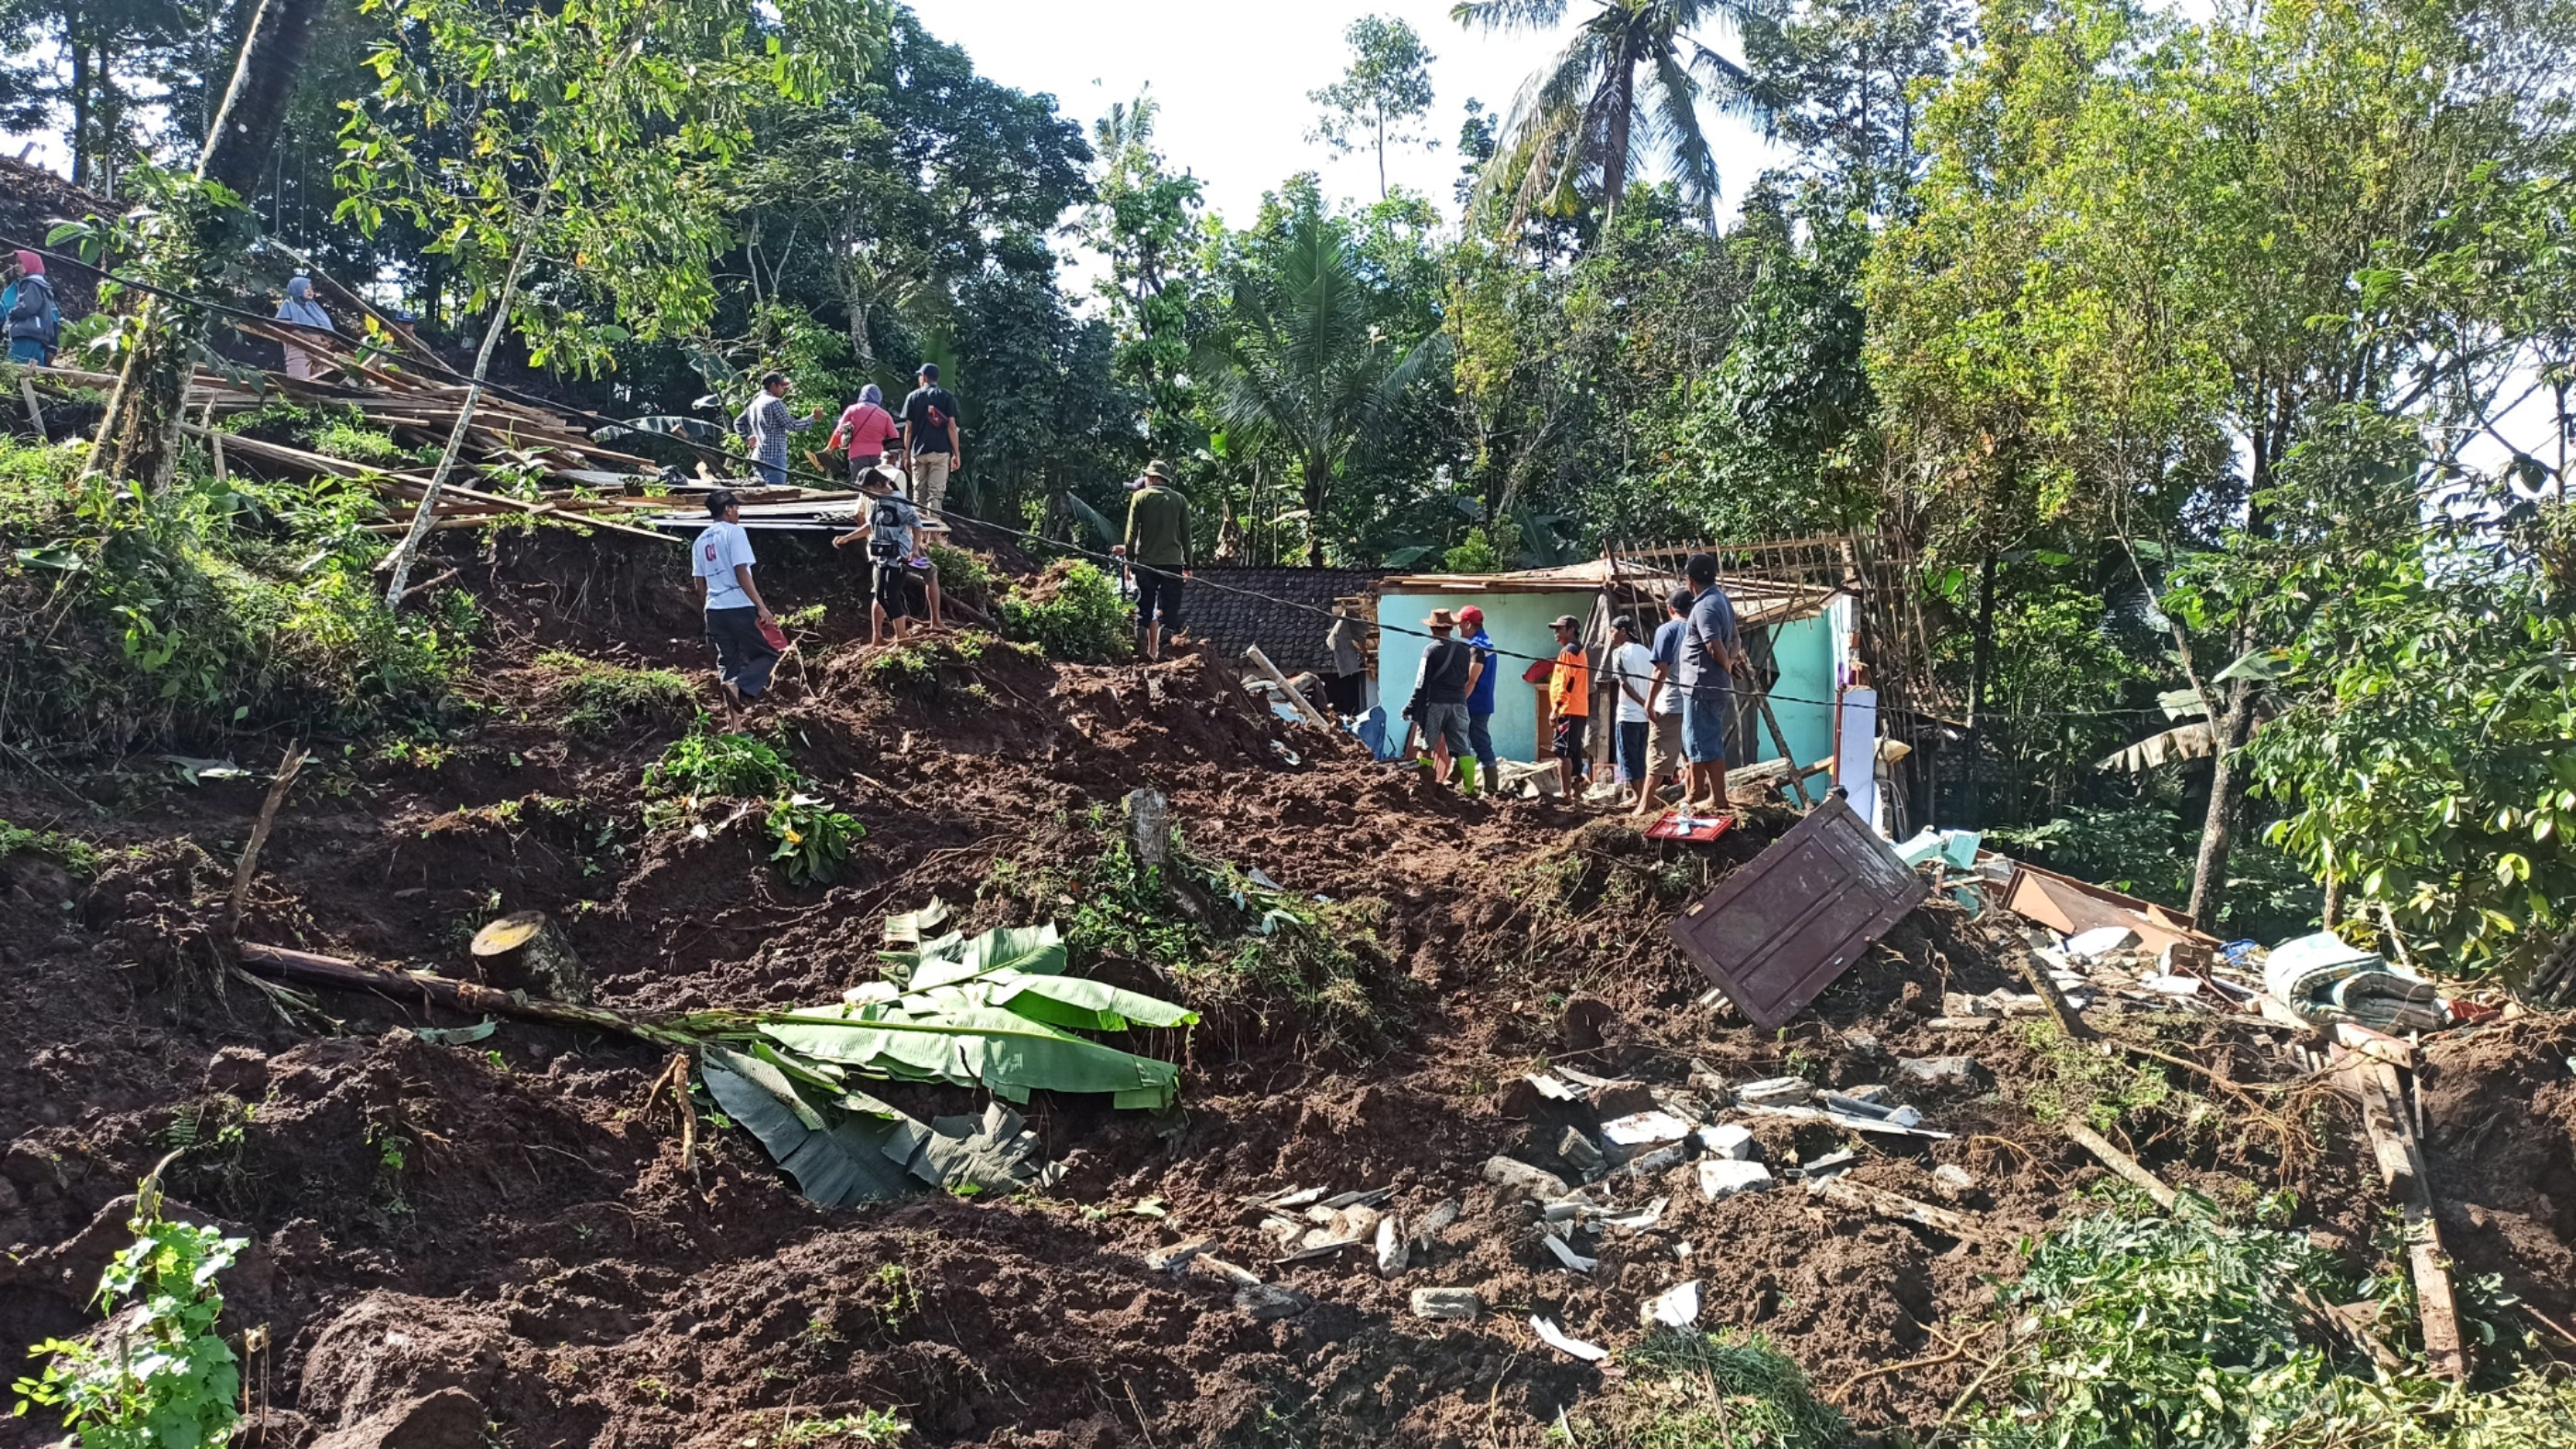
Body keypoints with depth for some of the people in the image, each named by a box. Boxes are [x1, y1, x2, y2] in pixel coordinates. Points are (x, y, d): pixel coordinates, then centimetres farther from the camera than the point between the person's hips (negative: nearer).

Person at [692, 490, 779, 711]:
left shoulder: (700, 540, 15)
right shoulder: (734, 531, -7)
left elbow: (700, 584, 16)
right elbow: (742, 573, -15)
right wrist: (761, 607, -17)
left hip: (714, 609, 7)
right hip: (740, 607, -7)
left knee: (727, 660, 12)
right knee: (768, 653, 4)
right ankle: (740, 685, -21)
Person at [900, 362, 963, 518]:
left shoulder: (913, 397, 5)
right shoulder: (946, 397, 1)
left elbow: (908, 428, 3)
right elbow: (951, 426, -4)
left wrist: (906, 452, 11)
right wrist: (957, 454, 0)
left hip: (918, 452, 1)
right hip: (940, 452, -1)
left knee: (919, 492, 10)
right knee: (936, 493, -3)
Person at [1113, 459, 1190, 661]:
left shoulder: (1140, 497, 1)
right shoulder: (1179, 500, 5)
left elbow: (1132, 531, -3)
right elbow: (1186, 534, 5)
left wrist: (1129, 558, 2)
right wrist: (1188, 564, 9)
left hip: (1145, 561, 0)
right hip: (1173, 561, 0)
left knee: (1144, 607, 8)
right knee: (1168, 609, 3)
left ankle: (1143, 650, 3)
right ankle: (1162, 650, -3)